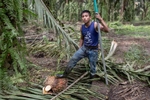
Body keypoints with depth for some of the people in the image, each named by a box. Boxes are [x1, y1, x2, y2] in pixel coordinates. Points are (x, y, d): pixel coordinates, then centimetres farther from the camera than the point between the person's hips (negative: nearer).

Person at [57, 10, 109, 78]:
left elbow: (106, 30, -36)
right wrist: (79, 48, 16)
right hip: (84, 48, 5)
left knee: (92, 67, 7)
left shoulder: (95, 25, -19)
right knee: (73, 59, 2)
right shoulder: (82, 27, -1)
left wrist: (101, 19, -47)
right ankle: (65, 74, 17)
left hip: (93, 50, -5)